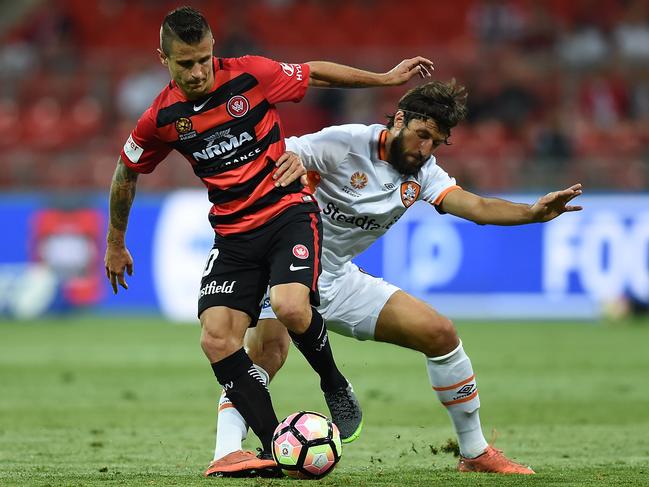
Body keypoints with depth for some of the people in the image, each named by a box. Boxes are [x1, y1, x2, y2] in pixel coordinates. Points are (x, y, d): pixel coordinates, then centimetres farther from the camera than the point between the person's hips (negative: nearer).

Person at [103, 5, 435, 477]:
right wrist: (116, 244, 23)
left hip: (289, 211, -3)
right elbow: (126, 174, 15)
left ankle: (336, 386, 1)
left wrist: (387, 78, 13)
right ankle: (276, 450, -8)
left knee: (290, 306, -30)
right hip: (234, 234, 3)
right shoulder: (161, 119, -3)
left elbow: (315, 73, 7)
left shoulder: (250, 75, -10)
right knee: (216, 340, -15)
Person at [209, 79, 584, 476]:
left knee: (440, 333, 1)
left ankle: (475, 453, 12)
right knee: (268, 350, -34)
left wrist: (533, 213, -30)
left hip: (340, 280, 6)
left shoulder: (423, 172, 1)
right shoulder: (347, 143, -16)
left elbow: (475, 206, -14)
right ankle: (227, 454, -37)